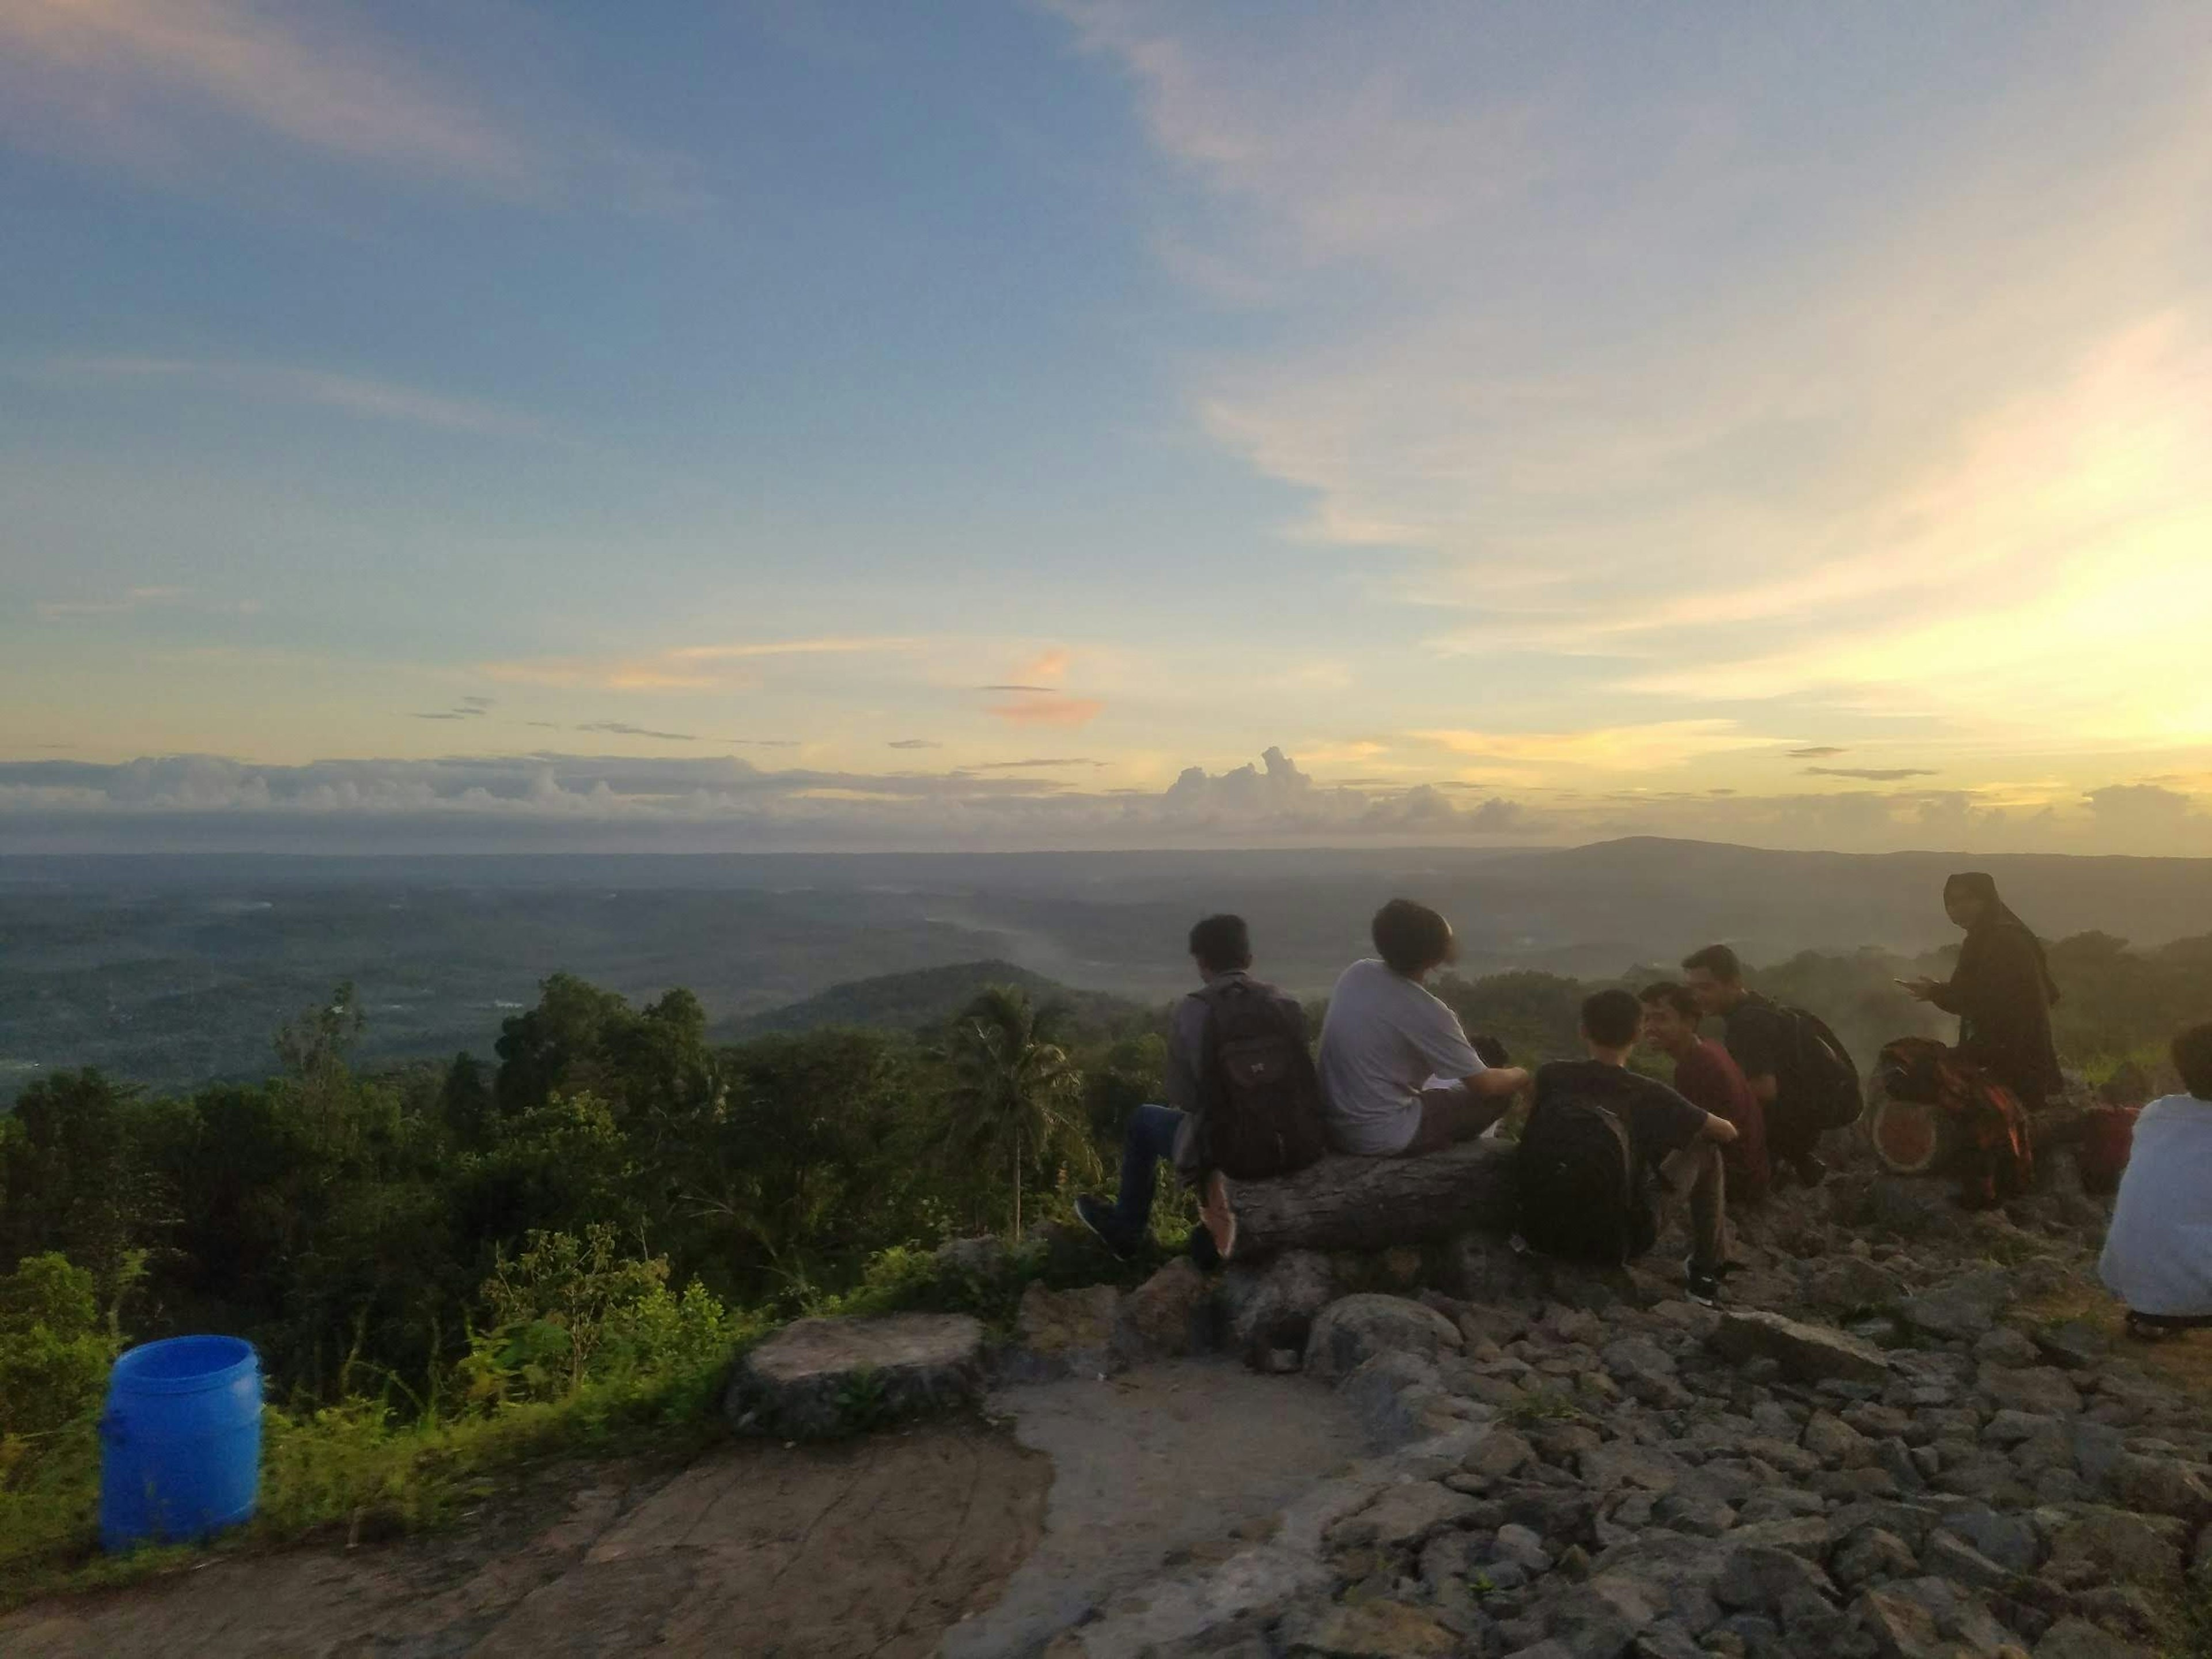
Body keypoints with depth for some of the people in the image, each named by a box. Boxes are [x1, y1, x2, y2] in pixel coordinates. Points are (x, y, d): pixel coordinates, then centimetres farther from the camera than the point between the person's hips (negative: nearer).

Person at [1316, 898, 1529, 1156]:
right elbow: (1486, 1085, -9)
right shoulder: (1425, 1012, -22)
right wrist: (1518, 1076, 12)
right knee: (1499, 1095, 9)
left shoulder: (1357, 972, -3)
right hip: (1382, 1138, -7)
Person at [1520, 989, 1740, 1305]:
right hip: (1615, 1239, -3)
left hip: (1542, 1229, 3)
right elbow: (1728, 1132, 7)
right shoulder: (1647, 1093, -9)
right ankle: (1706, 1273, 24)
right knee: (1706, 1152, 15)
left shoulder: (1551, 1076, -2)